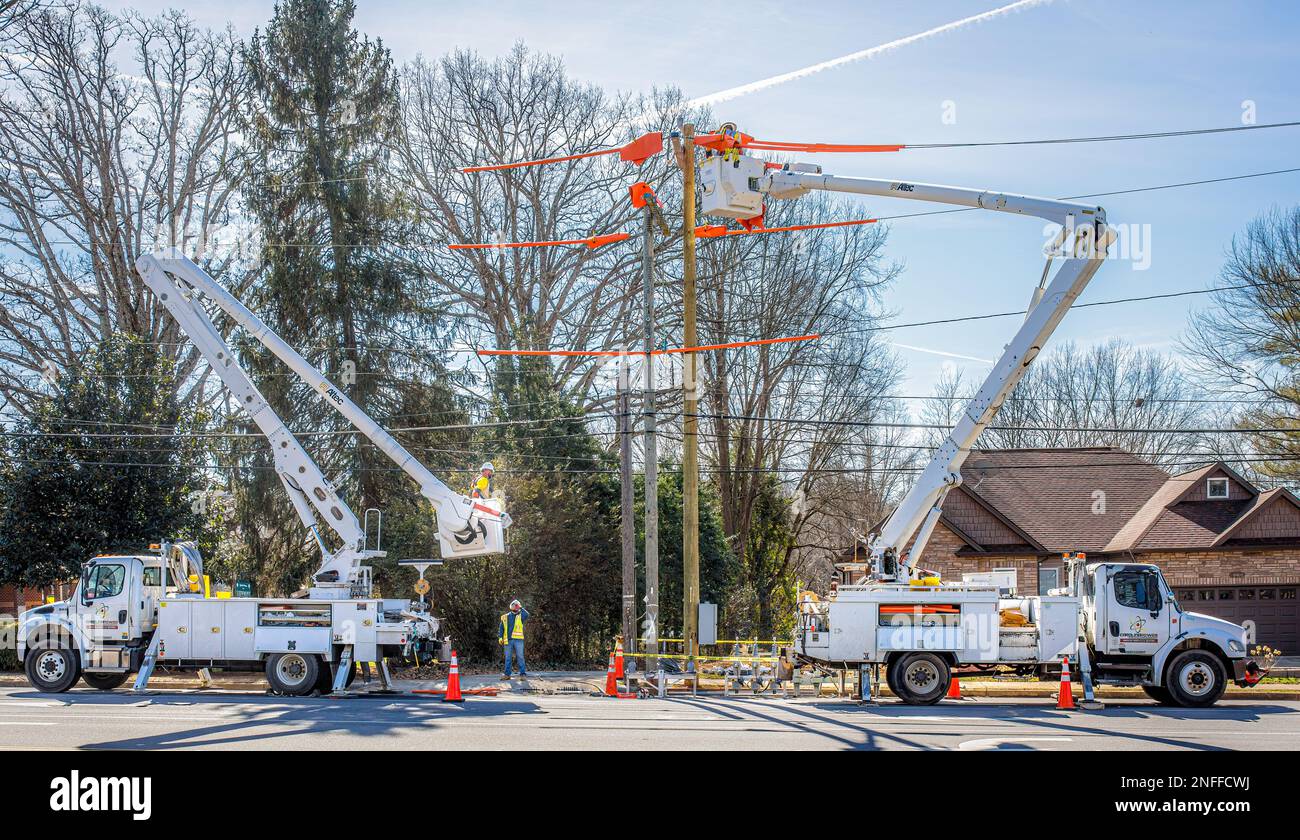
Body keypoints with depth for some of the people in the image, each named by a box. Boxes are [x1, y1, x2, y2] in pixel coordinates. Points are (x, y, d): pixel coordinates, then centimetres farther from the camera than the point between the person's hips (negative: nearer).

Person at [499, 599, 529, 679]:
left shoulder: (520, 616, 7)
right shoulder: (505, 617, 12)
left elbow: (526, 615, -14)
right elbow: (502, 628, 13)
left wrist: (521, 608, -1)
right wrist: (500, 637, 3)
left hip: (518, 639, -2)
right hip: (508, 640, 2)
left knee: (520, 657, -5)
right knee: (508, 658, 6)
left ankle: (523, 674, -3)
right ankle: (507, 674, 12)